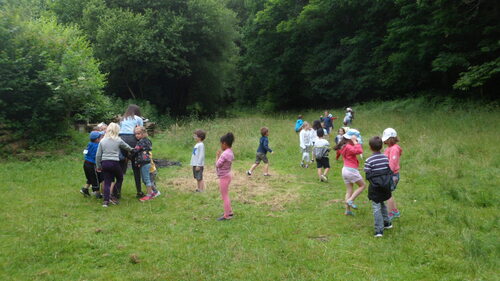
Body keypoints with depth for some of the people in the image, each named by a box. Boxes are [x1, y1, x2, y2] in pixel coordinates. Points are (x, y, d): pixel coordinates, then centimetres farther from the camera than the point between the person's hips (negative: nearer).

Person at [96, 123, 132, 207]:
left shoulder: (102, 141, 6)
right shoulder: (118, 140, -1)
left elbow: (98, 155, 6)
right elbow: (127, 147, 16)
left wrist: (98, 166, 16)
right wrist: (131, 149, 38)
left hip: (104, 163, 3)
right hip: (114, 163, -3)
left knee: (107, 182, 8)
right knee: (120, 179, 18)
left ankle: (106, 200, 2)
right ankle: (114, 196, 12)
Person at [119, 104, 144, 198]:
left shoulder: (122, 119, 26)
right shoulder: (138, 119, 16)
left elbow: (119, 130, 15)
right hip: (132, 140, -3)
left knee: (121, 167, 7)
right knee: (136, 167, 6)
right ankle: (139, 192, 8)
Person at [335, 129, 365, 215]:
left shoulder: (342, 147, 8)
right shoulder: (348, 147, -19)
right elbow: (359, 151, -27)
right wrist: (355, 142, -18)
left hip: (345, 169, 9)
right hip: (351, 170, -9)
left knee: (349, 190, 13)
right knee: (362, 186, 8)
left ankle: (347, 210, 13)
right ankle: (350, 200, -1)